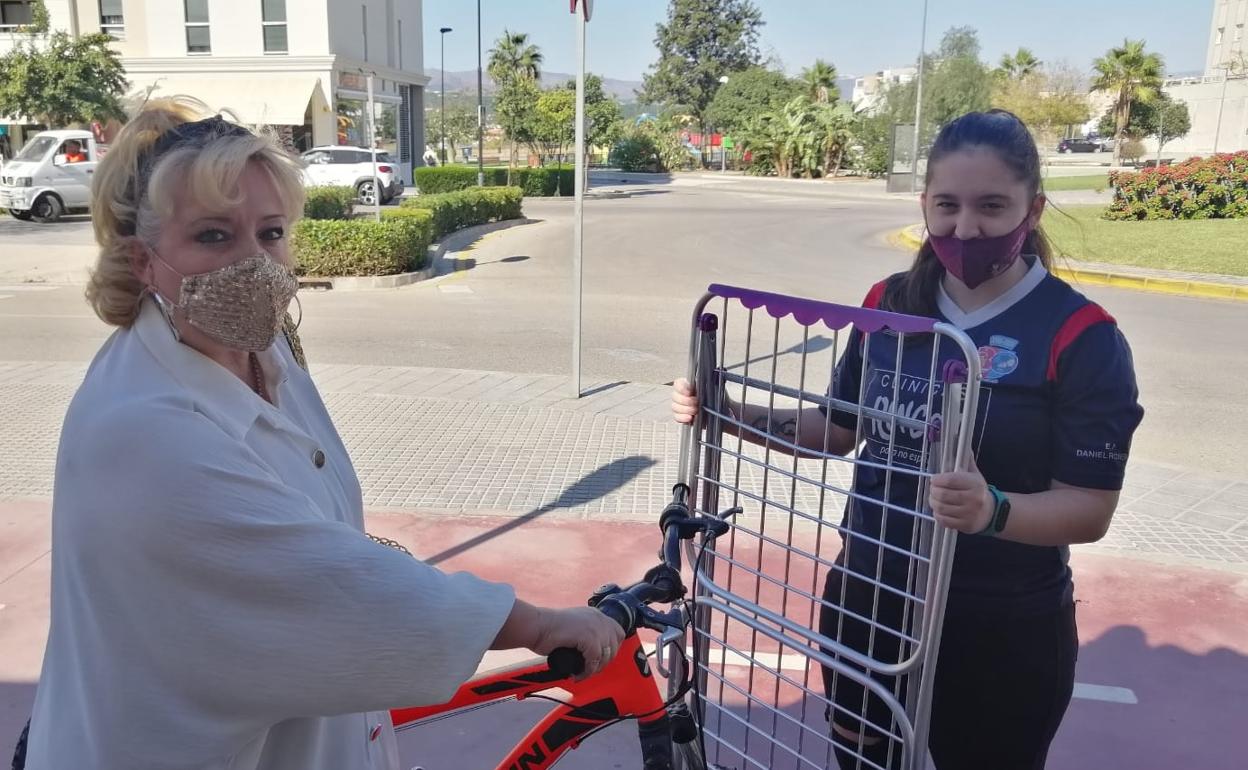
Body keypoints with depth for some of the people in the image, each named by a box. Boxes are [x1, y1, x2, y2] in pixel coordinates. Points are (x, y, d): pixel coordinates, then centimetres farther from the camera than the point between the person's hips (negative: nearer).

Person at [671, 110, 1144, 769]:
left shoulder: (1081, 338, -16)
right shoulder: (890, 303, -3)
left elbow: (1090, 509, -17)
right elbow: (840, 429, 6)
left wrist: (992, 511, -36)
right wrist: (729, 414, -6)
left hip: (1002, 631, -4)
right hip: (866, 600, 4)